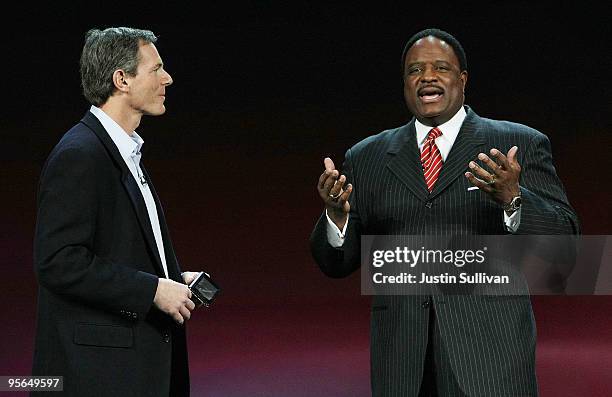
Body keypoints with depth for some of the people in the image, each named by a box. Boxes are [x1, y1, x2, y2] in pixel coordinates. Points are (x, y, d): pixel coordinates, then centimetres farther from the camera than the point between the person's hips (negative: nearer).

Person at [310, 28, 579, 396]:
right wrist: (336, 214, -10)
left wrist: (513, 199, -21)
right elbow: (337, 264, 10)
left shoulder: (520, 145, 5)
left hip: (488, 346, -2)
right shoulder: (367, 157, 12)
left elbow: (563, 238, -3)